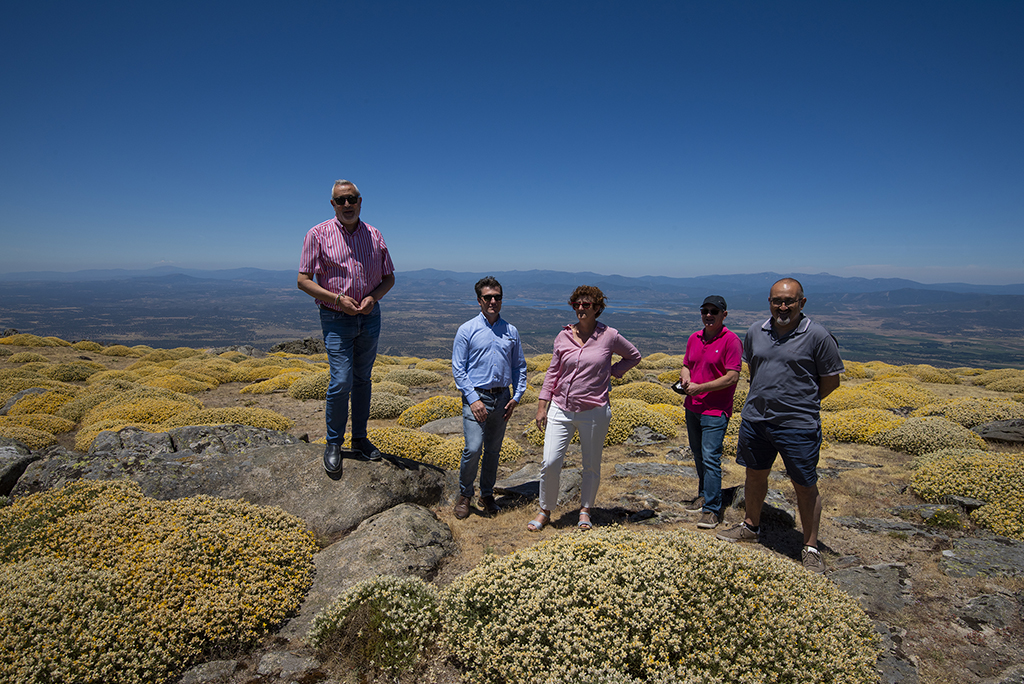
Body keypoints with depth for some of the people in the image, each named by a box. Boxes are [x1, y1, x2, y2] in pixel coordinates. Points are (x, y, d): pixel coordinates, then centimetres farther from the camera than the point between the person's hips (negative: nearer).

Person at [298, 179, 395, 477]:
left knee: (362, 379, 12)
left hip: (370, 317, 4)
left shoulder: (374, 235, 5)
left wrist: (373, 297, -9)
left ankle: (359, 437, 26)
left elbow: (389, 277, 11)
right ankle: (333, 444, 9)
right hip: (336, 319, -3)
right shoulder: (318, 234, -5)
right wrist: (337, 299, -18)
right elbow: (303, 280, -6)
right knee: (341, 381, -10)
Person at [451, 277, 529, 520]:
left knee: (493, 450, 11)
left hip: (501, 398, 4)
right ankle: (464, 495, 10)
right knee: (473, 448, -12)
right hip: (476, 397, -3)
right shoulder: (467, 330, -1)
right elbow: (458, 369, -4)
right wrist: (473, 399, -12)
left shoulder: (511, 331, 9)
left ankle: (487, 494, 28)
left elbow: (519, 366, 15)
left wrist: (517, 397, 4)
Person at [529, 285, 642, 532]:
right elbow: (552, 373, 8)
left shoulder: (609, 336, -3)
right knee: (550, 462, -4)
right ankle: (545, 511, 17)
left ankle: (585, 510, 34)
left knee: (591, 465, 12)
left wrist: (611, 373, 1)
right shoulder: (563, 336, 2)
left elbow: (634, 356, 13)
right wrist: (541, 407, 5)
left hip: (594, 412, -1)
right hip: (561, 410, 1)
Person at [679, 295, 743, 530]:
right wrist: (685, 379, -5)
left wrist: (701, 387, -19)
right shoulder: (694, 338, 9)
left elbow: (732, 377, -17)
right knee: (698, 455, 17)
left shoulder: (731, 341, -12)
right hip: (692, 407, 7)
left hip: (715, 410, -7)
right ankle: (704, 495, 33)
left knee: (710, 458, -9)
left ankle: (712, 510, -1)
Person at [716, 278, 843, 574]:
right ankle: (751, 526, 41)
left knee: (805, 487, 7)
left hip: (798, 427, -5)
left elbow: (831, 380, -3)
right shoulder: (756, 332, 3)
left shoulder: (818, 336, -11)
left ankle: (811, 548, 25)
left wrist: (801, 404, 2)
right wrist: (763, 401, 12)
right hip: (755, 419, 5)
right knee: (755, 475, 20)